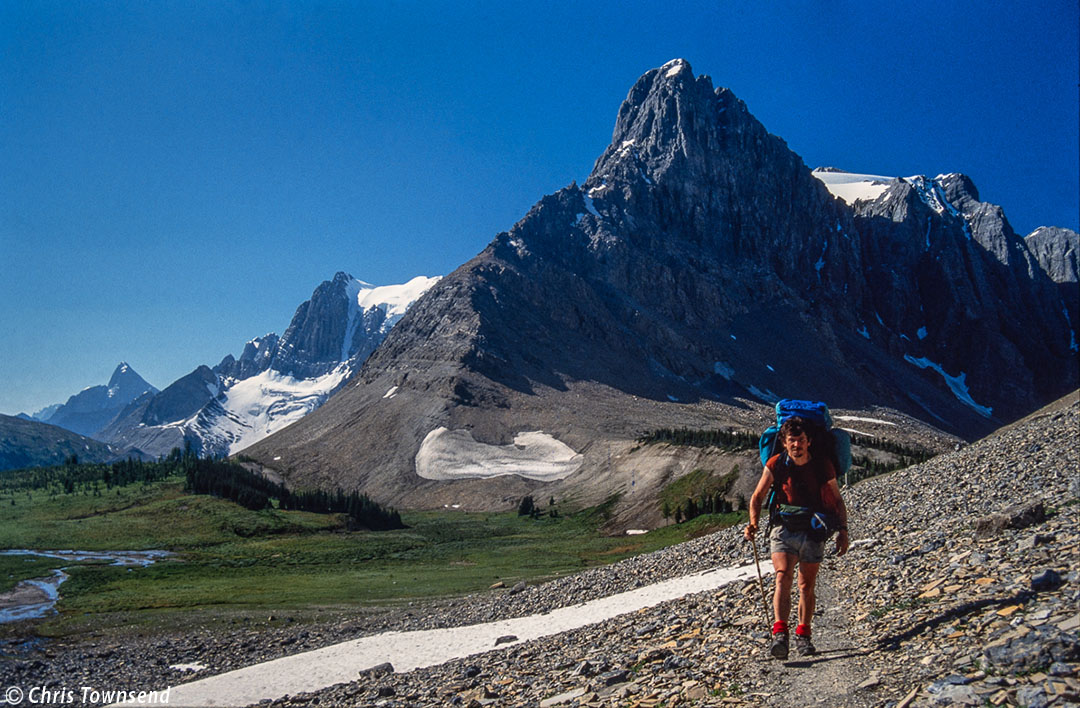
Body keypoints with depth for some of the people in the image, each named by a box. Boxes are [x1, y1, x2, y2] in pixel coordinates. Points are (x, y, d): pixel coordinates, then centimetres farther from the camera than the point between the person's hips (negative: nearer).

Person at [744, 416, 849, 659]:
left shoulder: (823, 465, -4)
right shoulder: (775, 465, -6)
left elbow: (837, 500, 6)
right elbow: (758, 497, 3)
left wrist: (843, 531, -2)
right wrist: (754, 523, -13)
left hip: (813, 532, 1)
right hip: (784, 529, -1)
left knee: (807, 587, 7)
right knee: (783, 578, -20)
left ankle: (803, 635, 23)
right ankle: (780, 634, -29)